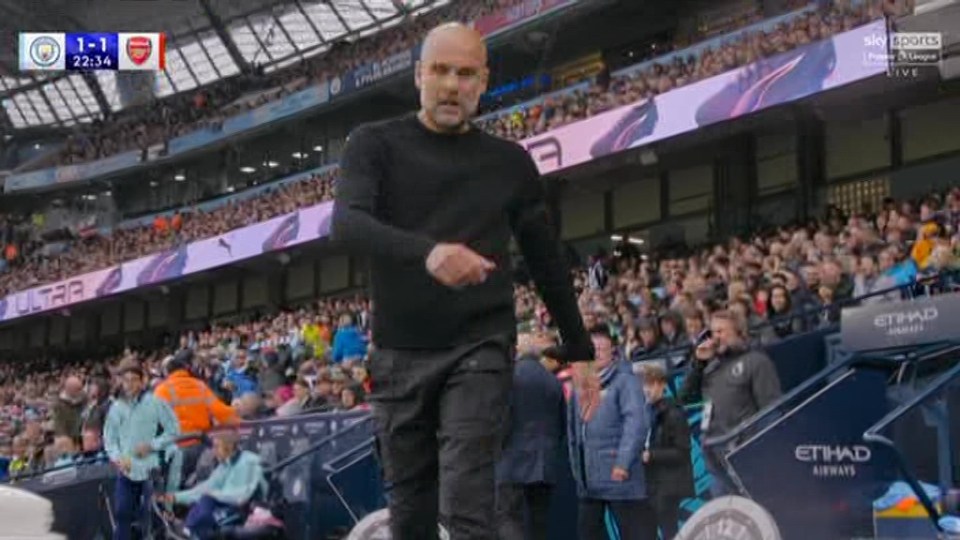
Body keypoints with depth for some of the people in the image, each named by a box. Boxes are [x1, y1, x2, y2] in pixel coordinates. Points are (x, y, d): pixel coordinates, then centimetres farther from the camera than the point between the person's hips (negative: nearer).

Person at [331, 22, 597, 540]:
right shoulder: (376, 144, 3)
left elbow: (546, 260, 16)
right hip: (400, 355, 1)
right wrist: (426, 251, -35)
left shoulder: (509, 162, 8)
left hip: (480, 349, -1)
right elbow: (346, 224, -16)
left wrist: (579, 350, 15)